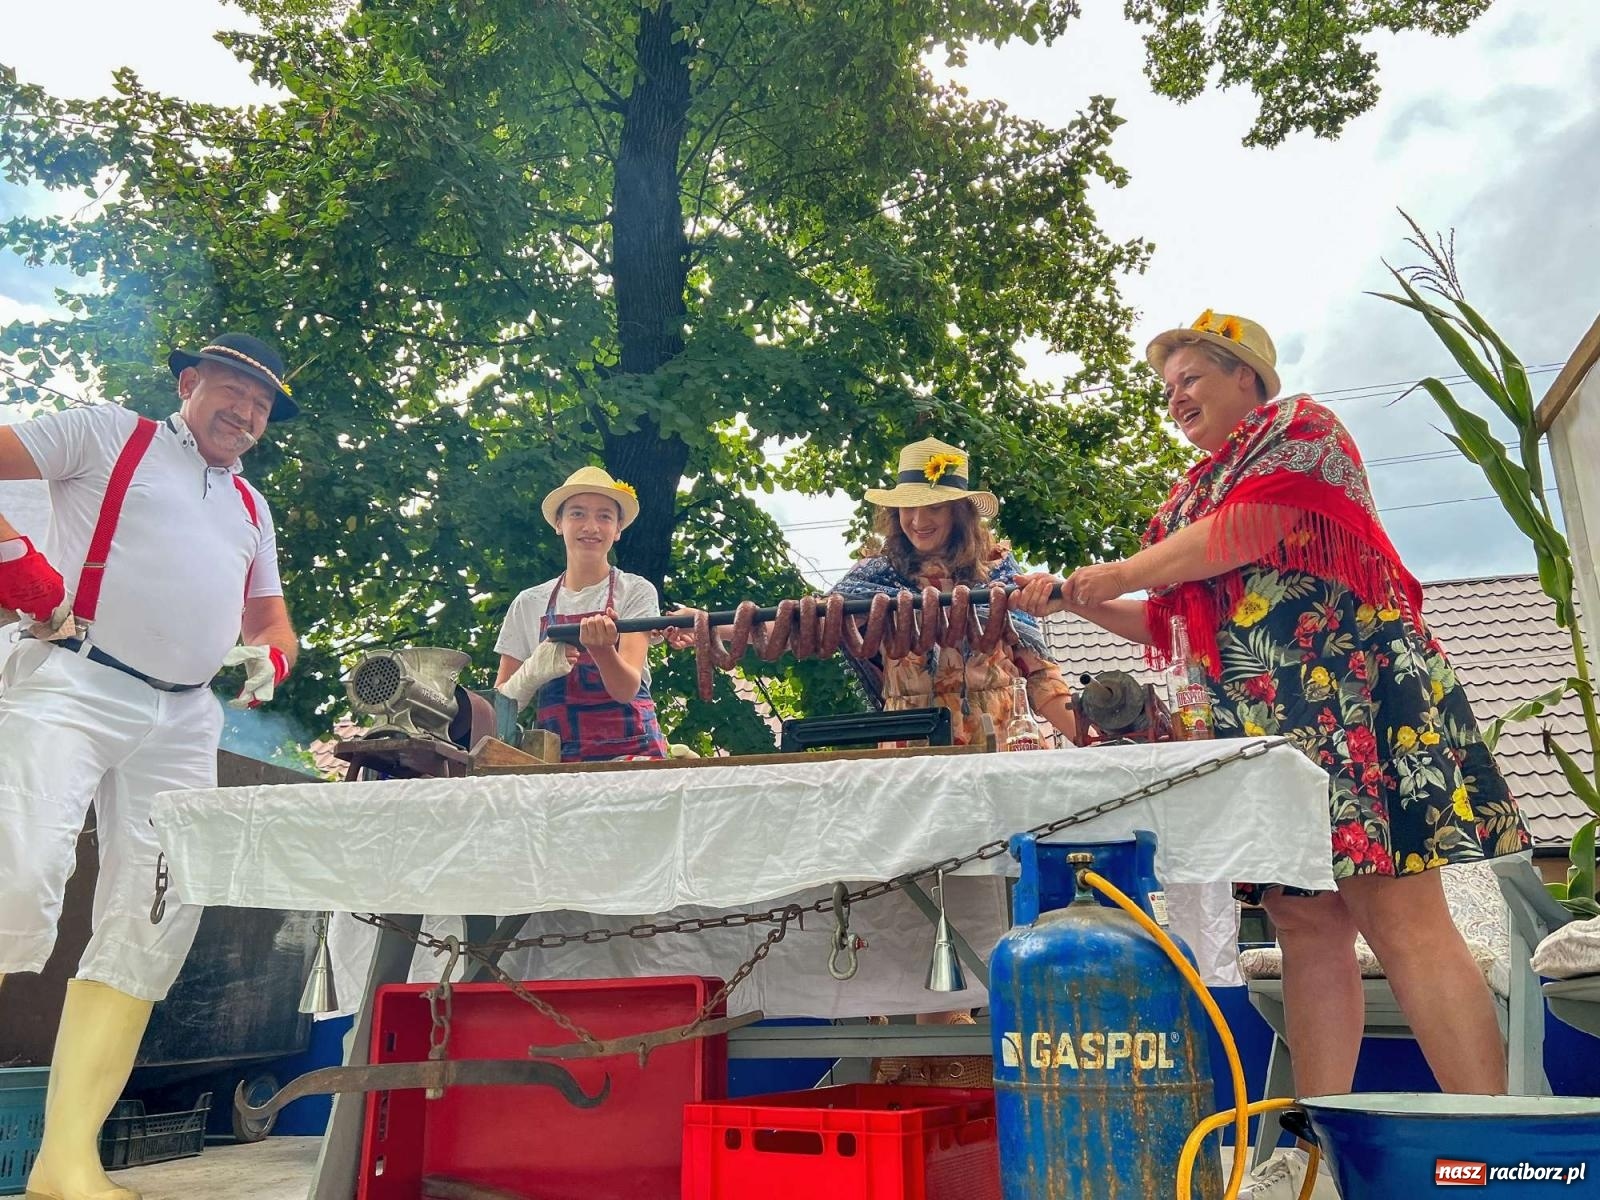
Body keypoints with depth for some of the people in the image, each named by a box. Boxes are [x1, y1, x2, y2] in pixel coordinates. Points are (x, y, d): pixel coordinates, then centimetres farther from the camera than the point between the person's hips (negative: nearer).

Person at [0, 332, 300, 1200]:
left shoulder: (252, 508, 25)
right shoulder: (109, 434, 10)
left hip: (182, 722, 6)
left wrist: (272, 655, 6)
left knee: (153, 921, 0)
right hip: (73, 685, -6)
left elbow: (271, 619, 29)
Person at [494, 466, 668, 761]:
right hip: (557, 755, 2)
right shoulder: (529, 604, 8)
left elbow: (627, 689, -9)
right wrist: (533, 671, -12)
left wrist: (602, 648, -29)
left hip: (631, 749, -2)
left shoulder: (636, 592, 2)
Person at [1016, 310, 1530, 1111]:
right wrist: (1074, 602, 13)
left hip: (1345, 685, -7)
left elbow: (1248, 530, -11)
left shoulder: (1301, 427, 6)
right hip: (1259, 715, 7)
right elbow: (1171, 622, 25)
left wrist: (1119, 574, -2)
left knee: (1399, 915, -13)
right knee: (1304, 923, 2)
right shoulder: (1194, 494, 25)